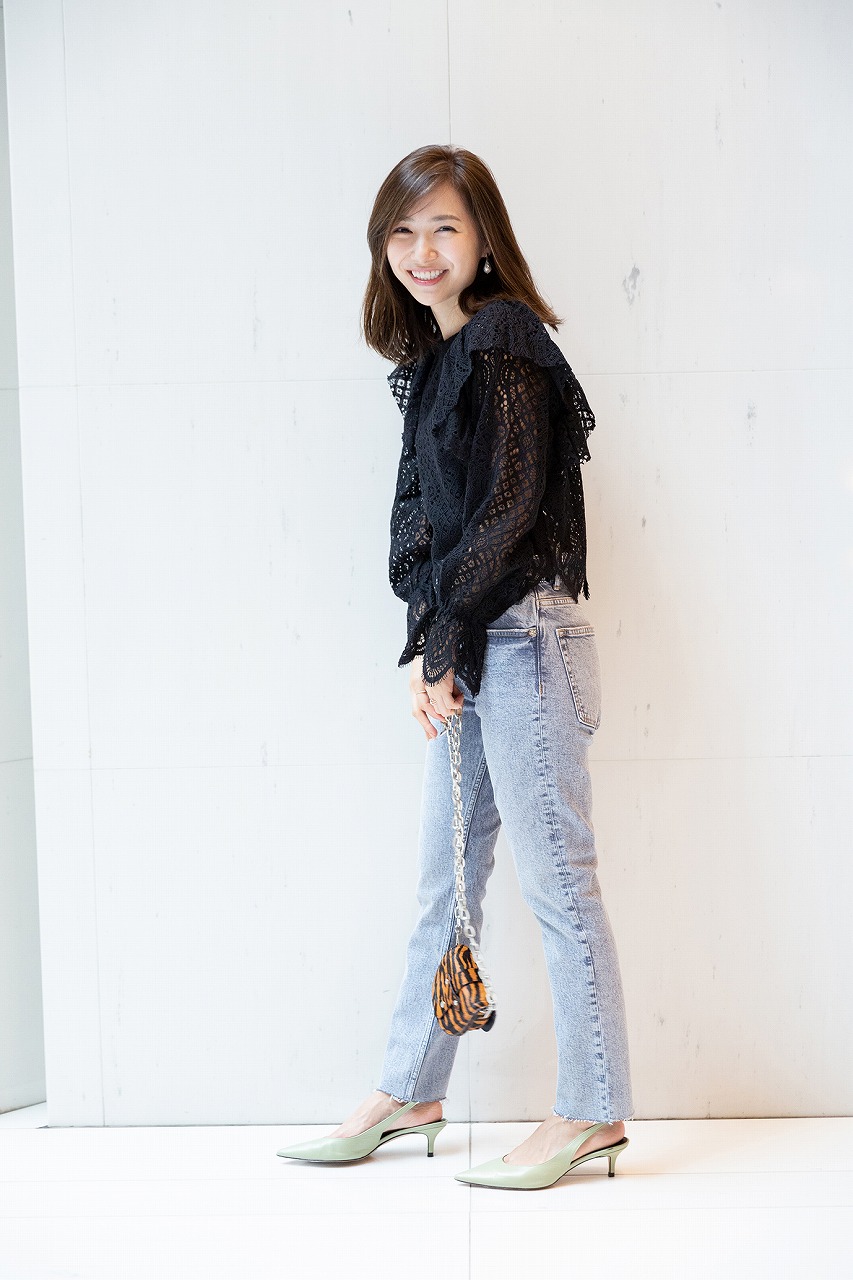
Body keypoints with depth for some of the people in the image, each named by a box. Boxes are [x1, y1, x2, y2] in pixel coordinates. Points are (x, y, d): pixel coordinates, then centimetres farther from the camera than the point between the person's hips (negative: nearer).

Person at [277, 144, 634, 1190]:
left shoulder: (506, 340, -9)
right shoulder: (433, 357, 16)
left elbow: (512, 506, -15)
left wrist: (447, 642, -12)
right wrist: (425, 646, 4)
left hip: (522, 641, -9)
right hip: (465, 647, 9)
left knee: (556, 880, -2)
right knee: (444, 882, 14)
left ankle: (592, 1111, 9)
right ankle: (409, 1092, 25)